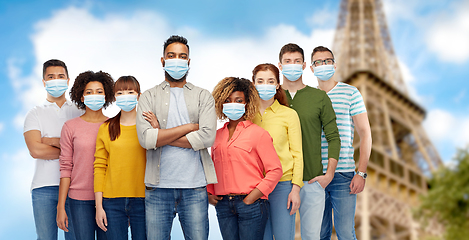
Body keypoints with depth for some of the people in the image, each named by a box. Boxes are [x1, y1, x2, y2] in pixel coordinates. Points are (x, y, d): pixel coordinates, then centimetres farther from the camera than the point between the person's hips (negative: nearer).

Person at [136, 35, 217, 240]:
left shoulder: (203, 96, 9)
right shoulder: (149, 96, 8)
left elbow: (207, 137, -7)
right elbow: (145, 138, -8)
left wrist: (161, 135, -7)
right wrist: (189, 127, -7)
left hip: (195, 186, 0)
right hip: (158, 187, 0)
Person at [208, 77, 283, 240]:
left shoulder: (258, 133, -1)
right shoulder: (217, 135, 13)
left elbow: (275, 170, -5)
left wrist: (254, 196, -11)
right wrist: (209, 193, 8)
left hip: (251, 203, -4)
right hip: (223, 205, 4)